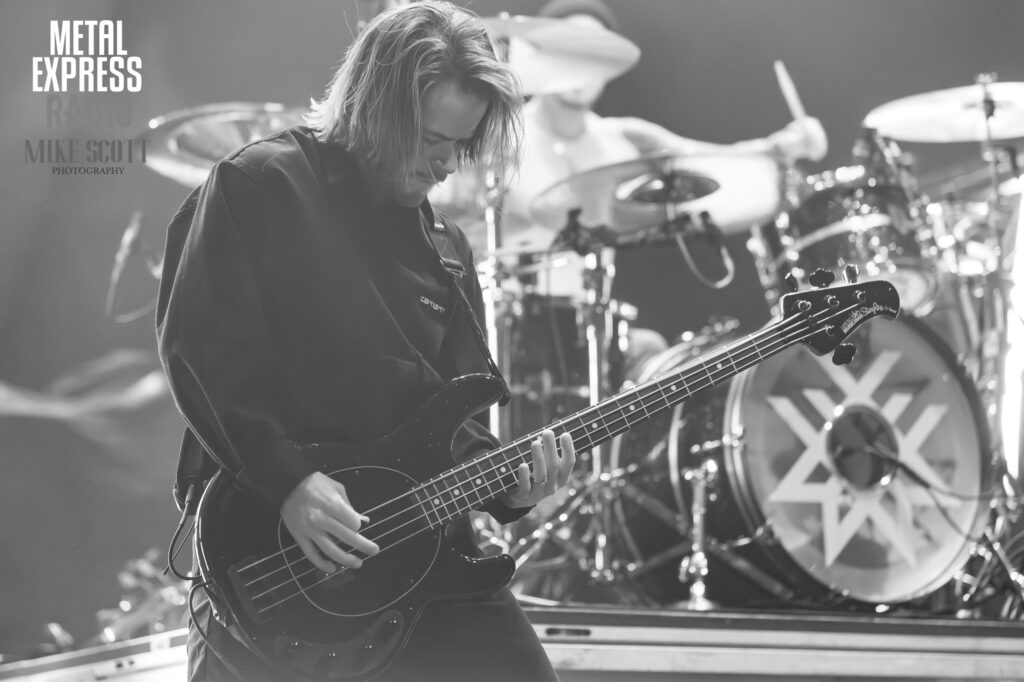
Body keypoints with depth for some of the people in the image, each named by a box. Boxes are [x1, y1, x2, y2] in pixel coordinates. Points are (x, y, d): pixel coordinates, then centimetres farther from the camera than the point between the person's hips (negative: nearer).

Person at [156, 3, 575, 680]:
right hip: (265, 557, -5)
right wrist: (287, 480, -22)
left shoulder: (446, 248, 17)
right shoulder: (259, 186, -4)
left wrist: (506, 481, 0)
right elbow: (199, 345, -13)